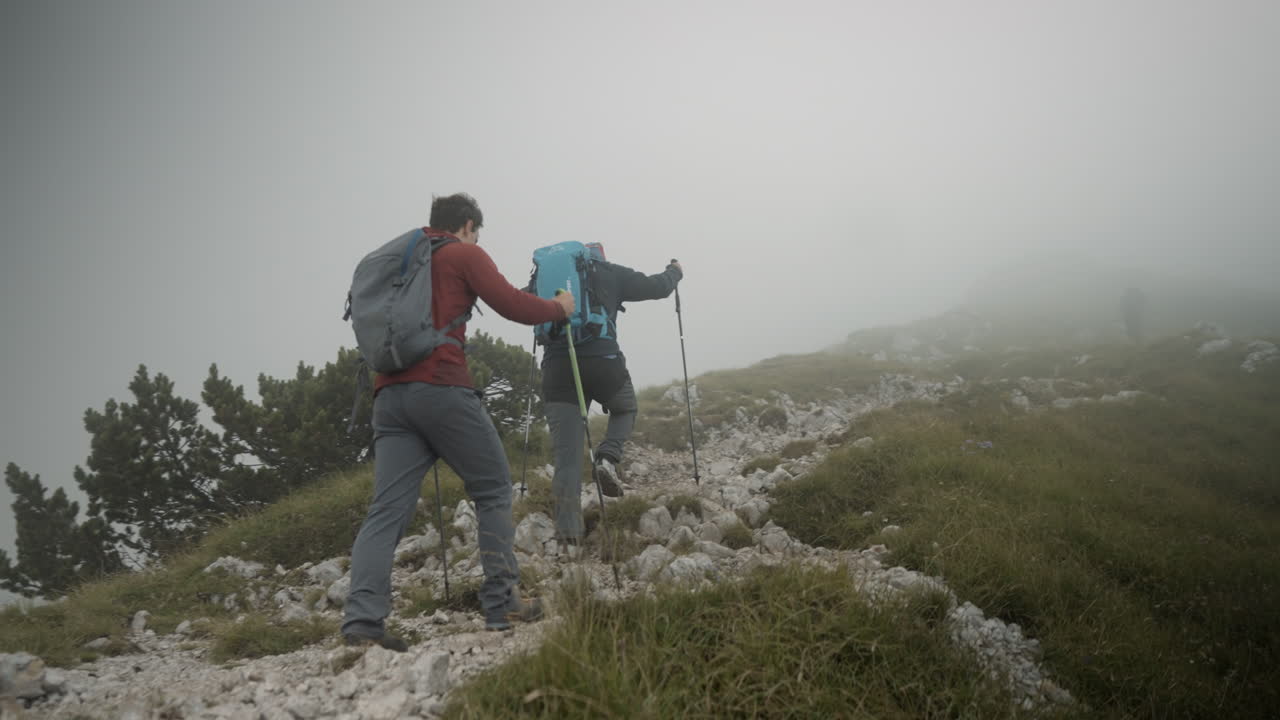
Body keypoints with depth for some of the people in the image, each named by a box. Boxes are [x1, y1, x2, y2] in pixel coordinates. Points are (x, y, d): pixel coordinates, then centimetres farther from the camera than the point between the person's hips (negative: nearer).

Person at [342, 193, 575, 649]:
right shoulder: (464, 255, 6)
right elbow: (512, 305, -1)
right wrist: (559, 309, 16)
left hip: (389, 393, 6)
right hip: (441, 389, -6)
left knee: (387, 509, -1)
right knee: (493, 490, 8)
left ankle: (362, 619, -14)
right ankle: (502, 604, 5)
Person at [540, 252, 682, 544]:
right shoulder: (610, 273, 10)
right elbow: (656, 287, 12)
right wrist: (674, 272, 33)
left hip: (556, 366, 2)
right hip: (602, 360, -2)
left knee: (566, 455, 4)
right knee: (625, 409, 30)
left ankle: (568, 531, -4)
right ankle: (609, 457, 2)